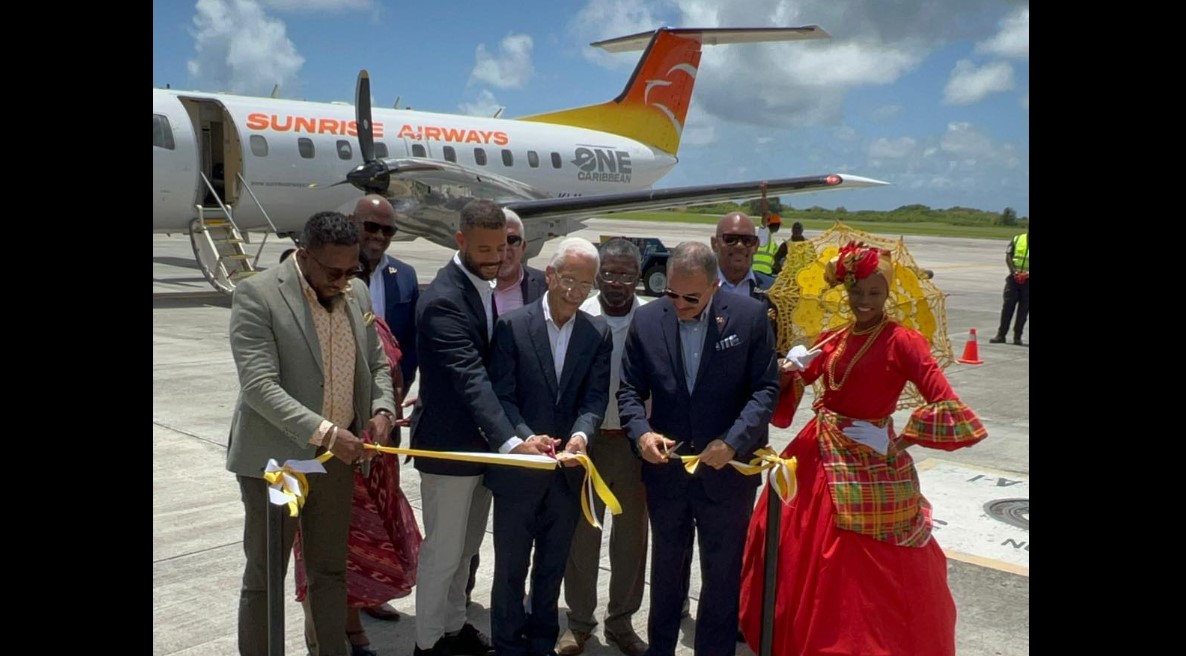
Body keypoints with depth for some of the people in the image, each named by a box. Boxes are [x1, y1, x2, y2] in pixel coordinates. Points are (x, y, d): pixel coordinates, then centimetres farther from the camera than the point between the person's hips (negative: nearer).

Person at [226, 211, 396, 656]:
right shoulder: (256, 294, -14)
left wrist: (382, 409, -7)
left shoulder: (357, 295, 5)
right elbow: (260, 385, -21)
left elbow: (377, 365, 14)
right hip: (277, 457, -5)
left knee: (331, 569, 16)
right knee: (264, 576, 7)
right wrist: (323, 432, -29)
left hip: (338, 457, 6)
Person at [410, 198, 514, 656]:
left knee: (466, 546, 21)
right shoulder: (442, 300, -22)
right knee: (443, 550, 6)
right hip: (449, 443, -8)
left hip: (482, 441, 8)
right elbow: (471, 379, -31)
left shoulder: (491, 285, 5)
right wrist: (511, 438, -40)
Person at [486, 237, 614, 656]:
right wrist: (524, 438, -27)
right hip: (518, 466, -3)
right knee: (511, 566, 11)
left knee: (553, 566, 17)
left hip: (568, 470, 3)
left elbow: (595, 398, -5)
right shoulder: (512, 326, -6)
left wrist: (581, 435, -25)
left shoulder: (598, 334, 2)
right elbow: (503, 395, -11)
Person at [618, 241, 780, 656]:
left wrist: (732, 442, -20)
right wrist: (642, 432, -18)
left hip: (727, 469, -2)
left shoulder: (750, 317, -10)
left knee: (722, 573, 12)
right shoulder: (646, 319, -4)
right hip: (666, 467, 3)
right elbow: (630, 389, 1)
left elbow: (766, 389, -9)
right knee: (665, 567, 20)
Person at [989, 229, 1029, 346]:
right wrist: (1014, 271, -14)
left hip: (1027, 280, 0)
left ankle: (1017, 337, 10)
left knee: (1024, 309, 2)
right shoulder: (1016, 240, 2)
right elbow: (1008, 257, -1)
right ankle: (1001, 335, 3)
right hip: (1014, 278, 0)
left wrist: (1026, 274, -19)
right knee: (1007, 306, -1)